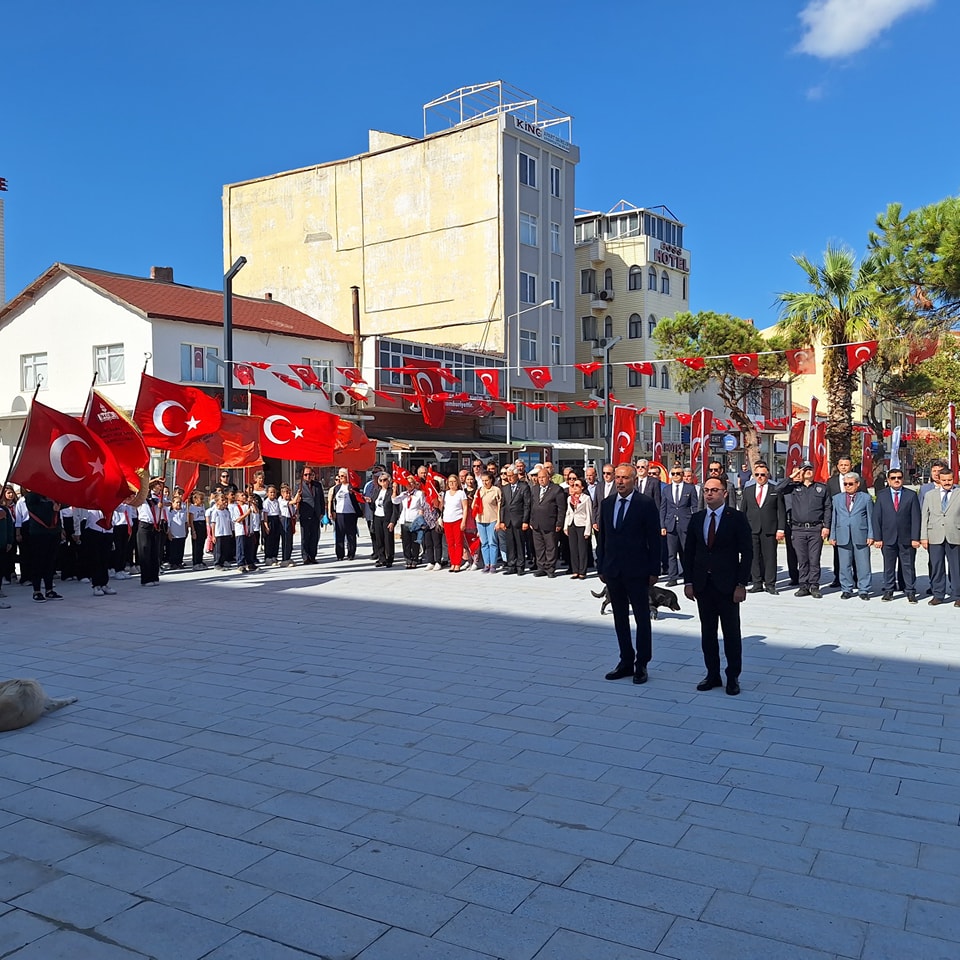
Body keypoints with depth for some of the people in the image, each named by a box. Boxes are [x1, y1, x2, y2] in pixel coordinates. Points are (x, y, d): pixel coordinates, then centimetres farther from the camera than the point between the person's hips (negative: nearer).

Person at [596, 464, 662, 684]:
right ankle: (626, 662, 22)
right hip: (613, 571, 5)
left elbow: (654, 540, -7)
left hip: (637, 571, -5)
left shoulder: (646, 504, -7)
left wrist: (654, 571, -10)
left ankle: (641, 664, 13)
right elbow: (602, 537, 12)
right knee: (620, 618, 12)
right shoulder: (607, 504, 9)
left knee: (642, 618, 5)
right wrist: (601, 567, 9)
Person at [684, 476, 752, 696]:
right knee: (707, 632, 10)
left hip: (727, 585, -4)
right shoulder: (696, 519, 7)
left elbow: (747, 552, -7)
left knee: (731, 633, 5)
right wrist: (688, 582, 3)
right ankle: (712, 675, 21)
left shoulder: (737, 518, -5)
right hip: (702, 585, 4)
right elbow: (688, 552, 9)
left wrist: (741, 584, -12)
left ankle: (733, 677, 16)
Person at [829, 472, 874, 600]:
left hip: (861, 536, -2)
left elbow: (870, 517, 4)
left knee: (863, 565, 0)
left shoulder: (866, 498, 6)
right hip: (843, 537, 2)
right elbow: (834, 518, 13)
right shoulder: (837, 498, 13)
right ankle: (847, 589, 14)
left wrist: (870, 535, -2)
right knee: (844, 565, 5)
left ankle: (864, 590, 8)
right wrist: (833, 536, 9)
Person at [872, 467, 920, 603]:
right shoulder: (881, 495, 5)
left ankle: (910, 592, 12)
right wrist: (877, 538, -3)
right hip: (888, 538, 1)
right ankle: (888, 591, 17)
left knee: (908, 566, 4)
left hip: (906, 539, -1)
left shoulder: (911, 495, 4)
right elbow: (877, 518, 3)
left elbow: (915, 518, 0)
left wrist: (915, 538, -7)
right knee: (888, 566, 7)